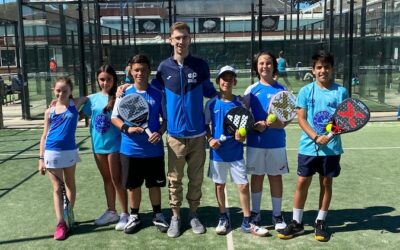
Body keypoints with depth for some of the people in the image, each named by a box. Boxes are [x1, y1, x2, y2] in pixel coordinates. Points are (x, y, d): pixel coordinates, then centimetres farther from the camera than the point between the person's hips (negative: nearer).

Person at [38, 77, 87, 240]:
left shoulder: (75, 104, 0)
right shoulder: (50, 111, 2)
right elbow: (44, 136, 5)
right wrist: (41, 158, 1)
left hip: (69, 151, 0)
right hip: (52, 153, 0)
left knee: (70, 185, 15)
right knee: (57, 189, 4)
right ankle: (60, 223, 7)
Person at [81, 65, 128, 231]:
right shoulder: (93, 99, 4)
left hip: (115, 144, -5)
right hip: (98, 145, 5)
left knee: (116, 179, 0)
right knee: (106, 179, 16)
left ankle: (124, 214, 11)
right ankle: (111, 212, 29)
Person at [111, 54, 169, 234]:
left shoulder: (158, 94, -3)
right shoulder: (124, 93, -2)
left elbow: (166, 118, 3)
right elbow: (114, 118, 3)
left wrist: (160, 132, -16)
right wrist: (127, 128, -16)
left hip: (154, 149, 0)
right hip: (130, 149, 1)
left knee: (155, 184, 12)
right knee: (133, 185, 12)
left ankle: (157, 215, 30)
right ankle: (134, 216, 30)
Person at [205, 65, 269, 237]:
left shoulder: (239, 104, -1)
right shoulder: (211, 104, -2)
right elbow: (206, 126, 3)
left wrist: (242, 136, -17)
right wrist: (210, 139, -13)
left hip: (236, 153, 0)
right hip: (218, 153, 0)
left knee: (244, 185, 0)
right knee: (219, 185, 11)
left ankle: (247, 222, 13)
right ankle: (223, 219, 28)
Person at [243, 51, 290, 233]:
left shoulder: (281, 90, 0)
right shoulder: (252, 90, 1)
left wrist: (279, 123, -21)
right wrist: (255, 126, -16)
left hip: (276, 142, 0)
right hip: (256, 141, 0)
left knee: (276, 176, 7)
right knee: (257, 176, 10)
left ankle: (277, 214, 20)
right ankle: (255, 212, 25)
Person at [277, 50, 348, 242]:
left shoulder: (341, 92, 1)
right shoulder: (306, 91, -1)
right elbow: (301, 119, -5)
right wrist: (316, 137, -17)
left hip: (331, 148, 1)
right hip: (308, 147, 0)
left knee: (326, 183, 10)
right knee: (302, 183, 4)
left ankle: (320, 222, 25)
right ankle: (297, 223, 18)